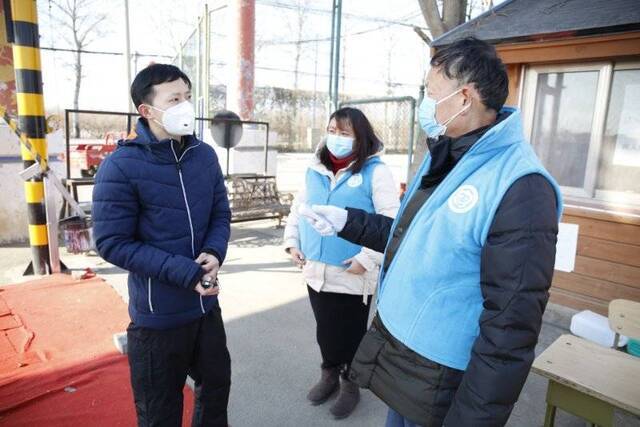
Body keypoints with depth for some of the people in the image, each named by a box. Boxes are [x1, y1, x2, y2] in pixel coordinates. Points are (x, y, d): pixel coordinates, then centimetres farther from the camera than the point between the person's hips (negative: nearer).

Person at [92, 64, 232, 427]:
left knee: (217, 384, 26)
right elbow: (113, 243, -17)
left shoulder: (205, 156, -1)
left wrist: (214, 254, -16)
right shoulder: (121, 166, -17)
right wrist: (186, 273, -23)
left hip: (207, 304, 5)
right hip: (157, 314, -5)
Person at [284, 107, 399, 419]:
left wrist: (366, 259, -21)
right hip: (315, 272, 5)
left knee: (350, 335, 13)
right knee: (324, 332, 21)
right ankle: (329, 375, 44)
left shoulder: (375, 171, -11)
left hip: (353, 276, -5)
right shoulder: (314, 169, 7)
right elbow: (298, 209, 17)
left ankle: (350, 383, 36)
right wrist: (292, 242, 7)